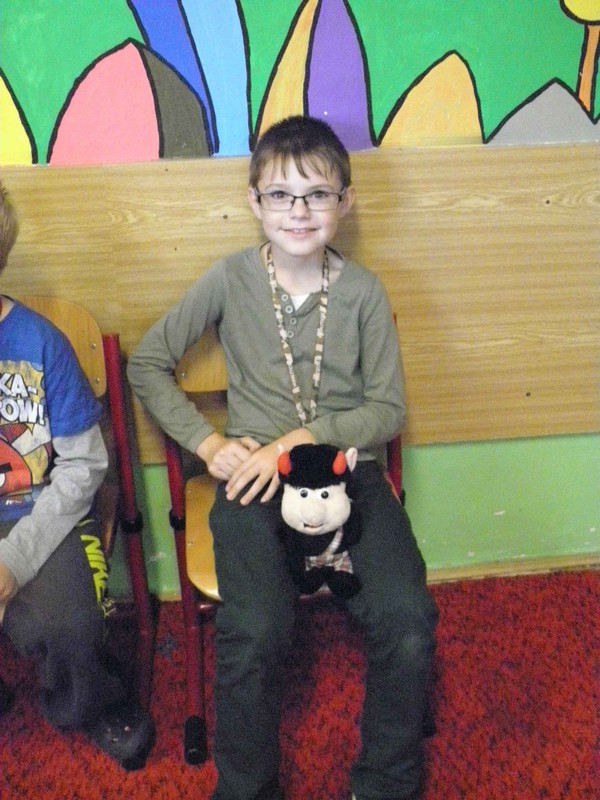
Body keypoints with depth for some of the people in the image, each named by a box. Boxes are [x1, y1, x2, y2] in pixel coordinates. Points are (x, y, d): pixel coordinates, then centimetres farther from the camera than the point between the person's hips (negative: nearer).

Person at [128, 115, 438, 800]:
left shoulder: (363, 291, 3)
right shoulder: (229, 280, 2)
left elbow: (387, 410, 3)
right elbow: (146, 364, 7)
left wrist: (299, 439, -11)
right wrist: (208, 443, -4)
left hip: (350, 468, 1)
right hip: (255, 473, -1)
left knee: (407, 624, -21)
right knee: (253, 634, -25)